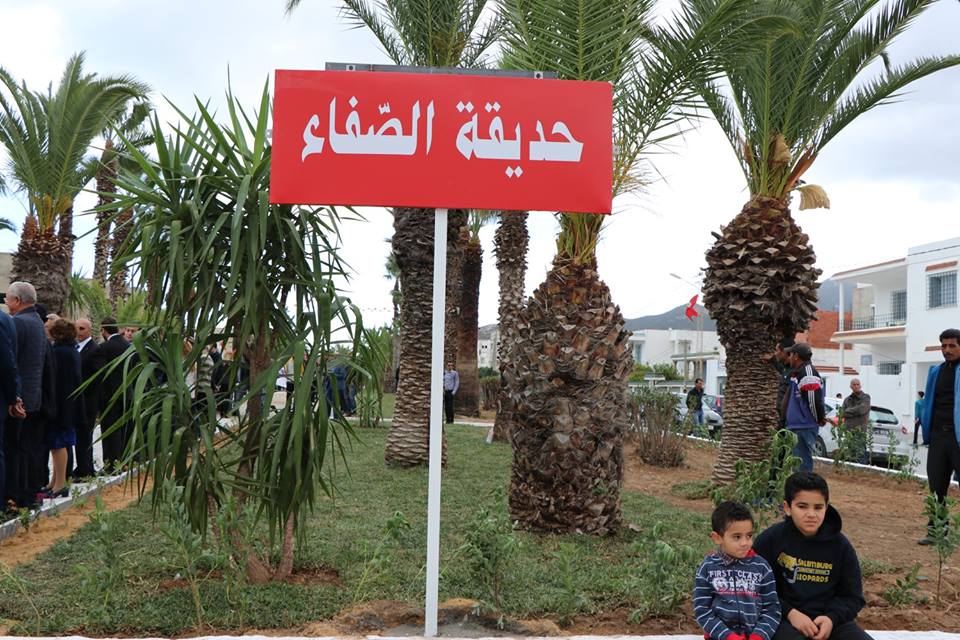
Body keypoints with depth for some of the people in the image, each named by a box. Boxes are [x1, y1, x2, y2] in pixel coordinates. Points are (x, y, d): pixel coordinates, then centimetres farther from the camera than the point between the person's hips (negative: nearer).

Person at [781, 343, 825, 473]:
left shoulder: (807, 372, -17)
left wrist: (819, 419, -10)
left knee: (802, 464, -8)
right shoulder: (796, 372, 15)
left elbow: (814, 399, -21)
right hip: (795, 427, 10)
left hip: (804, 428, -10)